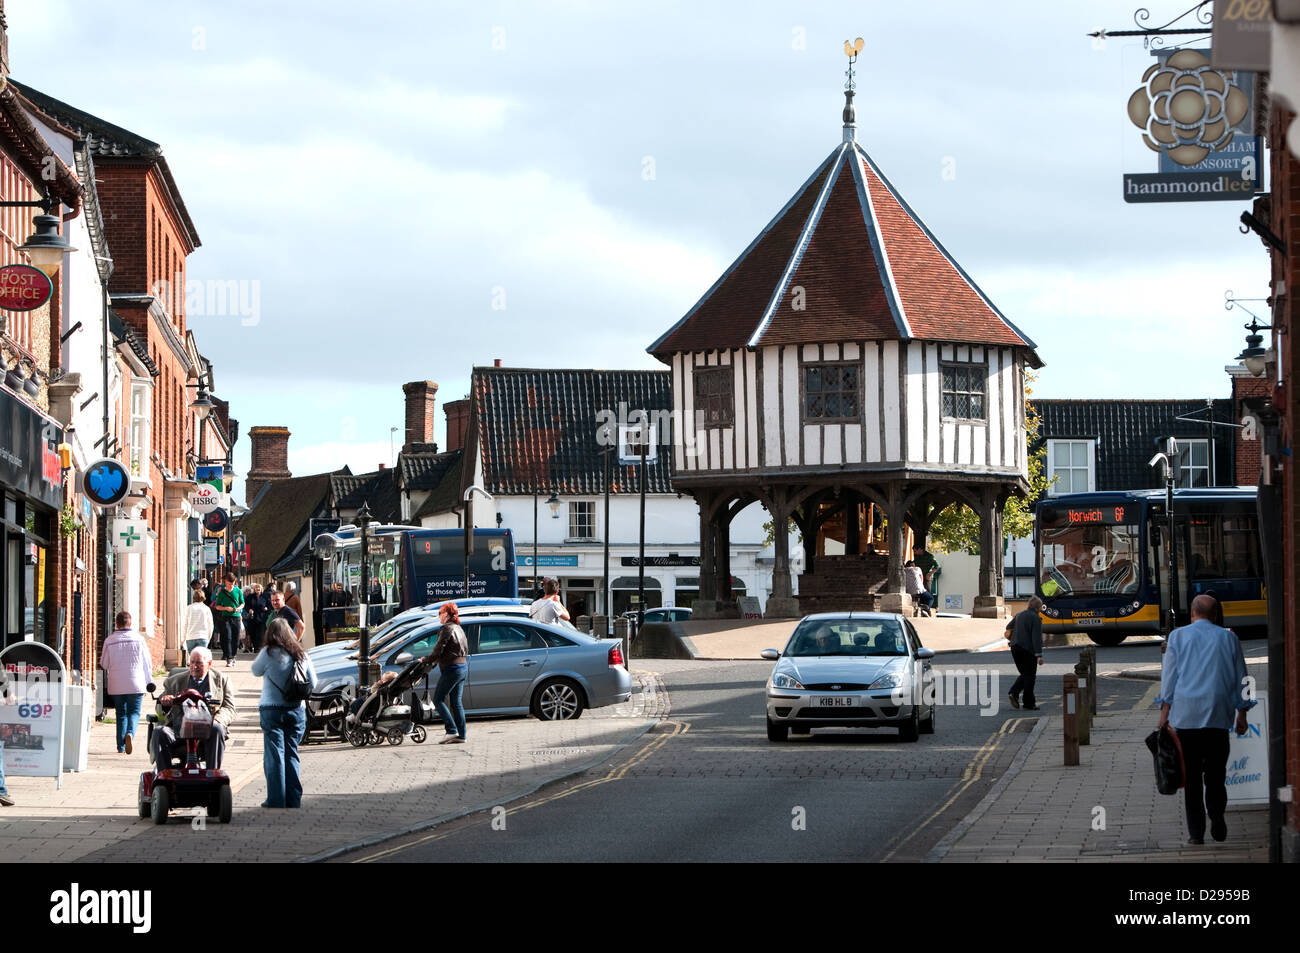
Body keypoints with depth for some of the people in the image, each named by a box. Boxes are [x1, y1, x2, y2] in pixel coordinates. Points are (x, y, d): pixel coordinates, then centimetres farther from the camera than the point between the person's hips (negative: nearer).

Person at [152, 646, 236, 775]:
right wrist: (164, 704, -9)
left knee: (216, 729, -35)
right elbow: (161, 712, 17)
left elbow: (229, 708, 8)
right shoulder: (175, 681, 20)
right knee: (160, 734, -29)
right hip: (178, 729, 1)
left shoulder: (221, 680, 18)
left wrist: (217, 720, -15)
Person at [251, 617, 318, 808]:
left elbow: (256, 670, 7)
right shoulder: (301, 654, 4)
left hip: (272, 709, -4)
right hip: (297, 710, 4)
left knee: (274, 755, 0)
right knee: (292, 754, 11)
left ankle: (276, 800, -2)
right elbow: (313, 683, 10)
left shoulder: (269, 653, -9)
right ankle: (294, 799, 11)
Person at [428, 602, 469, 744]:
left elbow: (439, 648, -16)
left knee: (438, 699, -4)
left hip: (452, 668, -9)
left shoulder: (447, 629, -11)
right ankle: (461, 736, 6)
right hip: (463, 667, 9)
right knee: (456, 702, 9)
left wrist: (427, 660, 1)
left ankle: (452, 731, -12)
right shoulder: (459, 628, 17)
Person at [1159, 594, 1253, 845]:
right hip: (1219, 715, 1)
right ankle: (1216, 815, -15)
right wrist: (1242, 713, 19)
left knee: (1191, 775, 1)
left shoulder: (1178, 636, 6)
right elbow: (1240, 678, 13)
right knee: (1215, 772, 7)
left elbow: (1169, 676, 3)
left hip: (1186, 714, -1)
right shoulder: (1228, 638, 9)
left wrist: (1165, 711, 6)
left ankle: (1196, 831, -2)